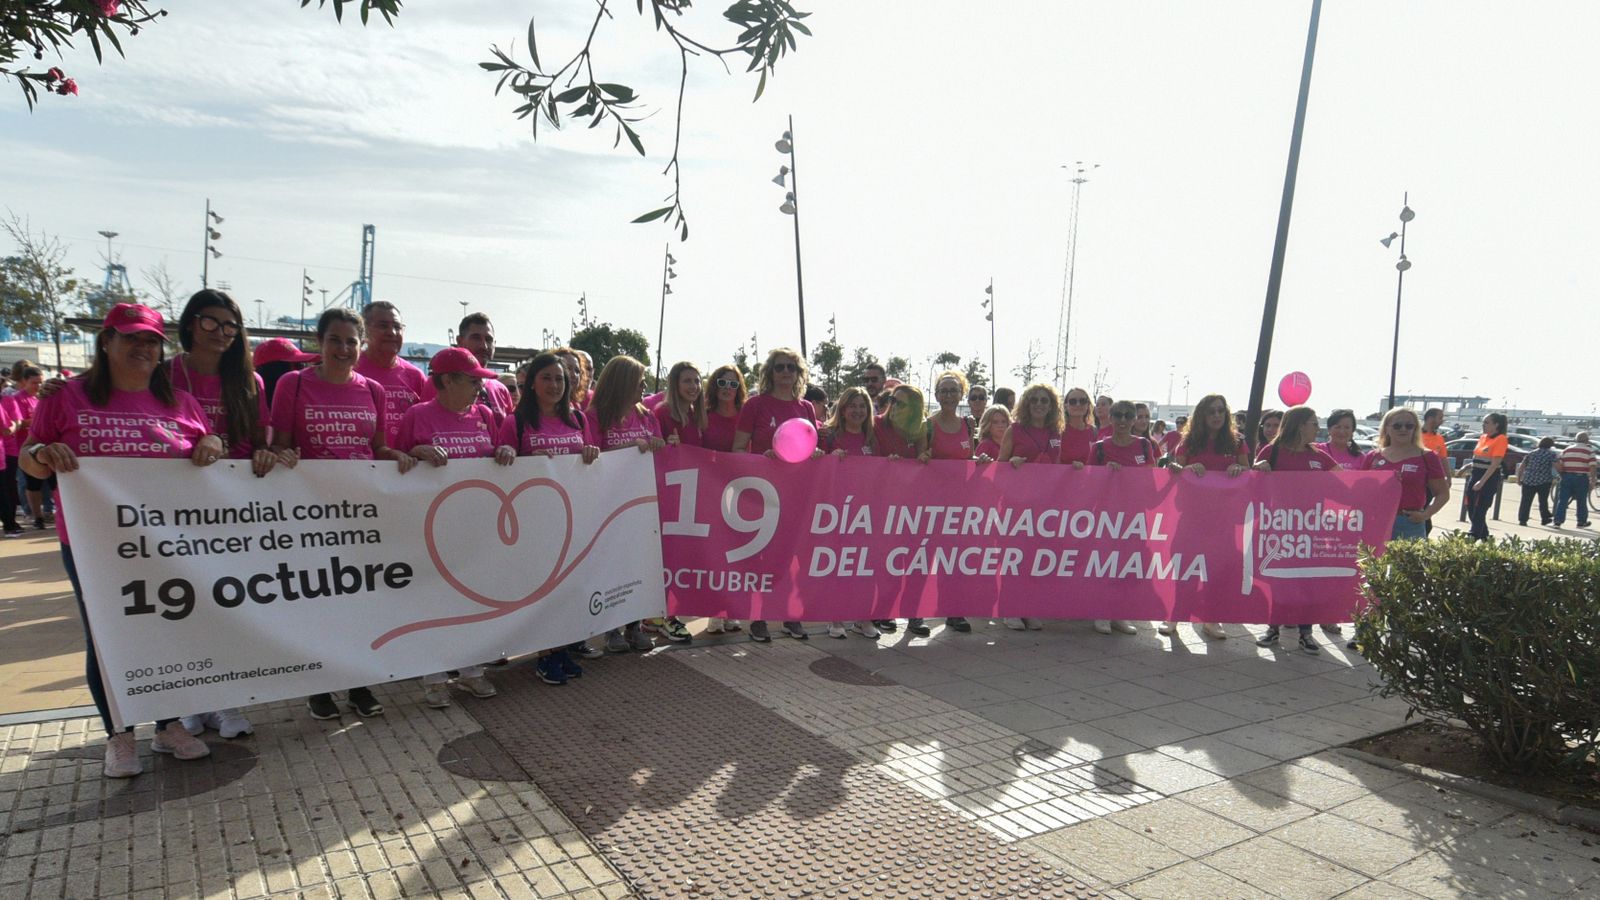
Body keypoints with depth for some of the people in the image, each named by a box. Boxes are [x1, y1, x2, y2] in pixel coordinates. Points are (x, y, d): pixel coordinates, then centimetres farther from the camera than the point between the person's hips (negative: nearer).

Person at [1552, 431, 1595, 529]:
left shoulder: (1567, 450, 8)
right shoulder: (1589, 451, -3)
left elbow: (1558, 464, 3)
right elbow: (1592, 467, -11)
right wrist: (1592, 480, -6)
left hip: (1567, 477, 2)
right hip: (1581, 478, -2)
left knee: (1562, 500, 2)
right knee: (1581, 501, 11)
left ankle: (1558, 521, -4)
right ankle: (1581, 522, 20)